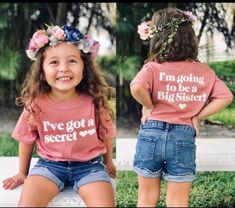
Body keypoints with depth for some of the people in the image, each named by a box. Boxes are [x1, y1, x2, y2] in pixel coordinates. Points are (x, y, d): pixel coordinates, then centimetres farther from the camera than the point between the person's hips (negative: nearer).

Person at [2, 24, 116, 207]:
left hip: (89, 164, 0)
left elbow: (106, 137, 4)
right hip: (50, 164, 1)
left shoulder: (95, 102, -14)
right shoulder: (36, 104, -12)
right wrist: (23, 173, 15)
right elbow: (27, 140, 4)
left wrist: (108, 164, 18)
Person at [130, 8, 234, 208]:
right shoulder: (204, 71, 1)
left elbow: (137, 88, -26)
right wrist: (198, 116, 0)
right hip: (184, 138, 1)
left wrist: (149, 107, -8)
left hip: (151, 134, -1)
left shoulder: (152, 67, -8)